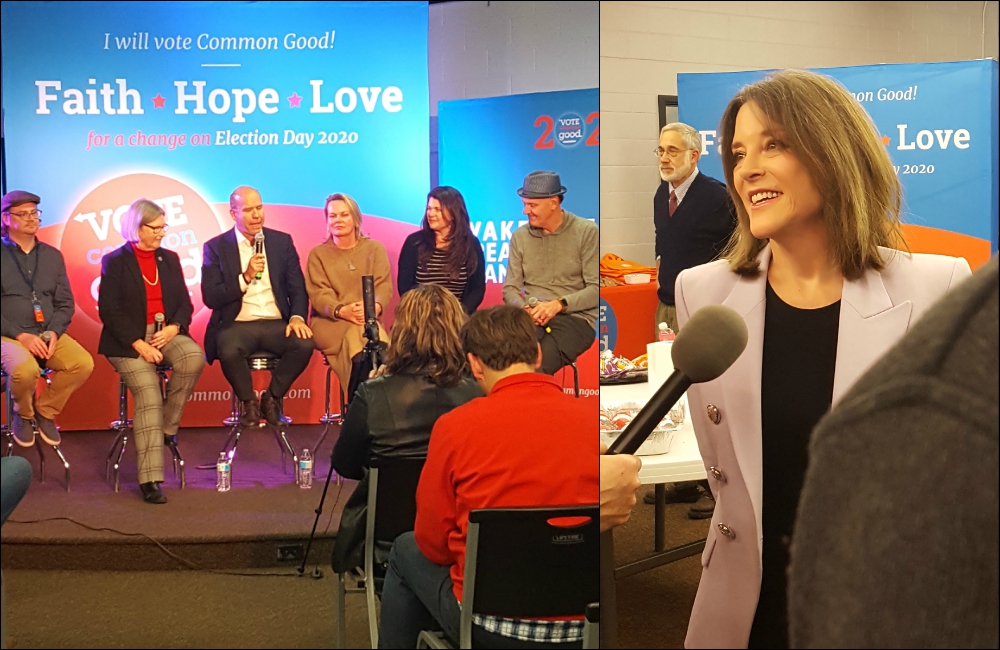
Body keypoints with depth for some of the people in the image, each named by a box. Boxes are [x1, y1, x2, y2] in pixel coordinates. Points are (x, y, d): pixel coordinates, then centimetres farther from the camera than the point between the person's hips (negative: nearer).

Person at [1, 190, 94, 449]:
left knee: (84, 363, -23)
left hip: (48, 334, 4)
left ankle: (45, 411, 2)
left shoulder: (52, 255, 12)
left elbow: (65, 303, 11)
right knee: (25, 369, -36)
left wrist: (54, 332, -8)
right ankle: (23, 415, -1)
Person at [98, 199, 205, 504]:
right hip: (129, 339, -4)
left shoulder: (169, 259, 16)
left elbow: (185, 303, 13)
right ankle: (150, 480, -21)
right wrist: (139, 344, -17)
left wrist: (174, 327, -10)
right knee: (148, 396, -23)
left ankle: (167, 426, -8)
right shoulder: (115, 261, 2)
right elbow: (109, 311, -6)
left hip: (166, 332, 4)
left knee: (194, 358, -30)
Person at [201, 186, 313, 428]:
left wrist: (297, 317, -14)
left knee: (304, 343, -29)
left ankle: (271, 397, -3)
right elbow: (210, 298, -4)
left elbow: (297, 288, 7)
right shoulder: (216, 247, 4)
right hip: (237, 325, -2)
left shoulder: (282, 241, 10)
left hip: (276, 324, 2)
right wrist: (246, 277, -16)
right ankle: (248, 401, -4)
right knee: (228, 350, -35)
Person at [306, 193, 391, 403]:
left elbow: (384, 286, 1)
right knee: (357, 333, -35)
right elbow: (318, 294, -2)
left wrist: (374, 307, -23)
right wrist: (342, 311, -24)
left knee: (365, 333, -36)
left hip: (369, 320, 1)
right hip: (330, 323, -1)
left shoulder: (375, 249, 14)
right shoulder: (318, 254, 12)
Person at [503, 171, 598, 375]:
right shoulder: (520, 236, 12)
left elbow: (596, 289, -5)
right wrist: (524, 308, -11)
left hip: (575, 318, -3)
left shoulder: (586, 232, 0)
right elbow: (510, 288, 11)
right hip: (531, 318, 3)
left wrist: (559, 304, -18)